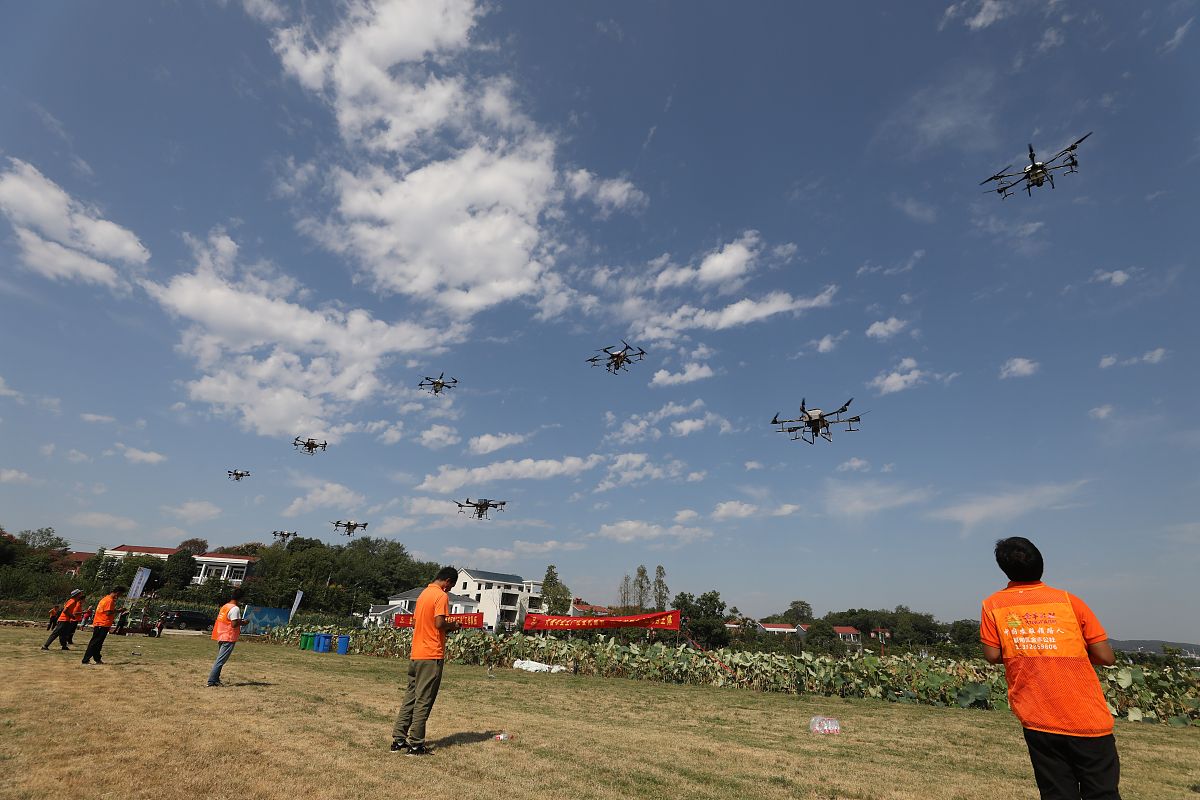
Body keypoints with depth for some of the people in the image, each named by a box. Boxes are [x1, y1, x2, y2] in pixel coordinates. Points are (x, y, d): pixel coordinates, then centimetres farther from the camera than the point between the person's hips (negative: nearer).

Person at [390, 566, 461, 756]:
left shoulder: (423, 594, 15)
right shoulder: (441, 596, -13)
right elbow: (440, 623, -22)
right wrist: (454, 625, -2)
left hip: (416, 654, 8)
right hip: (432, 656, -8)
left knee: (410, 698, 14)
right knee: (424, 701, 0)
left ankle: (398, 740, 17)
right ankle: (416, 745, 6)